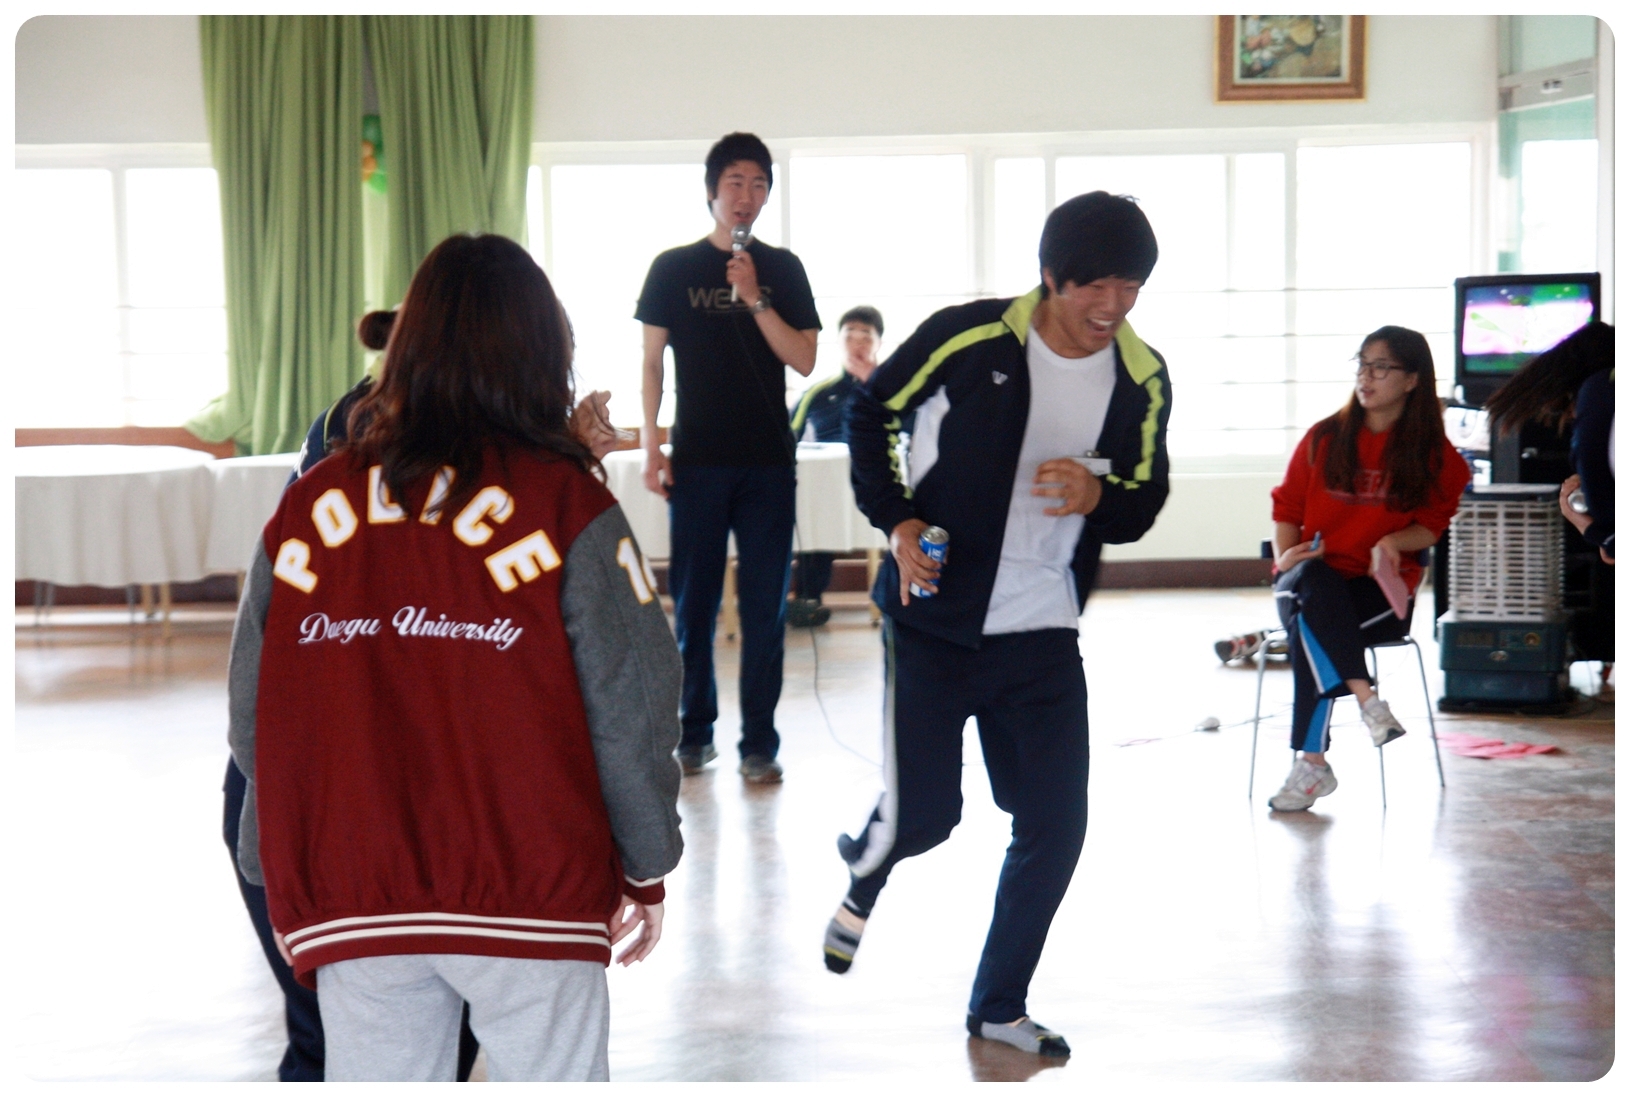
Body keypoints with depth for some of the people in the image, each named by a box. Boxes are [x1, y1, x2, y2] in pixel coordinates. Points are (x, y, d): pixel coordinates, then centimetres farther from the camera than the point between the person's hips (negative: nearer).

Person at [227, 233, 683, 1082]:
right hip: (530, 887, -3)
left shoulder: (306, 509, 3)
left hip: (347, 906, 3)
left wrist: (284, 879, 19)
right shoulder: (566, 508, -6)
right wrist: (647, 868, 9)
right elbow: (631, 709, -4)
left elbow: (254, 720, 7)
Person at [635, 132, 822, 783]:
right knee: (693, 602, 3)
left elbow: (804, 360, -1)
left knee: (765, 606, 1)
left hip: (768, 461, 1)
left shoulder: (782, 269, 7)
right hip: (698, 460, -1)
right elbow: (652, 362, 6)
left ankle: (759, 742, 6)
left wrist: (755, 299, -12)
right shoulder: (673, 268, 5)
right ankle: (694, 734, 14)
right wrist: (651, 446, -2)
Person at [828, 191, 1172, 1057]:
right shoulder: (967, 337, -12)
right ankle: (862, 880, 35)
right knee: (923, 816, -4)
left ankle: (998, 1006, 22)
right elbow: (871, 412, 2)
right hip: (934, 621, -4)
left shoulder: (1141, 378, -1)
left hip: (1044, 635, 4)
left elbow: (1143, 504, 8)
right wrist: (896, 522, -9)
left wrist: (1097, 495, -16)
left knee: (1056, 826, 2)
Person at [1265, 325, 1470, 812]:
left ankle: (1311, 764, -37)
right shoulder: (1324, 438, 12)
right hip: (1310, 579, 2)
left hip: (1380, 589, -2)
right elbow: (1287, 507, 14)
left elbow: (1434, 524, 5)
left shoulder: (1435, 454, 7)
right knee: (1312, 580, -39)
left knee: (1310, 623, -36)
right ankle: (1366, 698, -46)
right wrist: (1286, 553, -6)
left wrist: (1394, 541, -16)